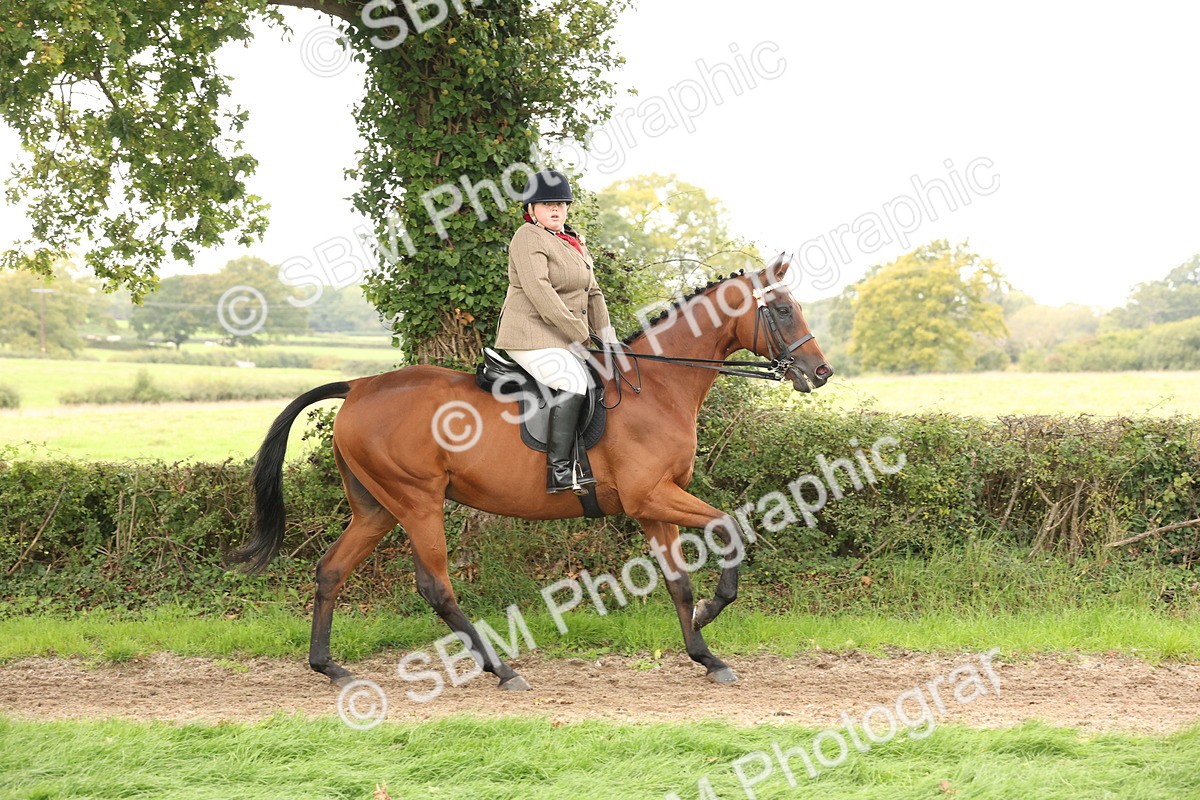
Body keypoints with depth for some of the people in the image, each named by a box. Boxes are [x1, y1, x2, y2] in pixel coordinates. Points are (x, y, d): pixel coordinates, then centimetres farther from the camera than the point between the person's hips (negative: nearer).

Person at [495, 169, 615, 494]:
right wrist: (580, 333, -21)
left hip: (566, 339, 10)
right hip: (532, 337, -10)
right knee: (572, 382, -28)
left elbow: (593, 293, 20)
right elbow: (539, 290, -21)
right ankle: (560, 470, -31)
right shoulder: (529, 238, -9)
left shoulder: (574, 243, 20)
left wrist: (605, 334, 2)